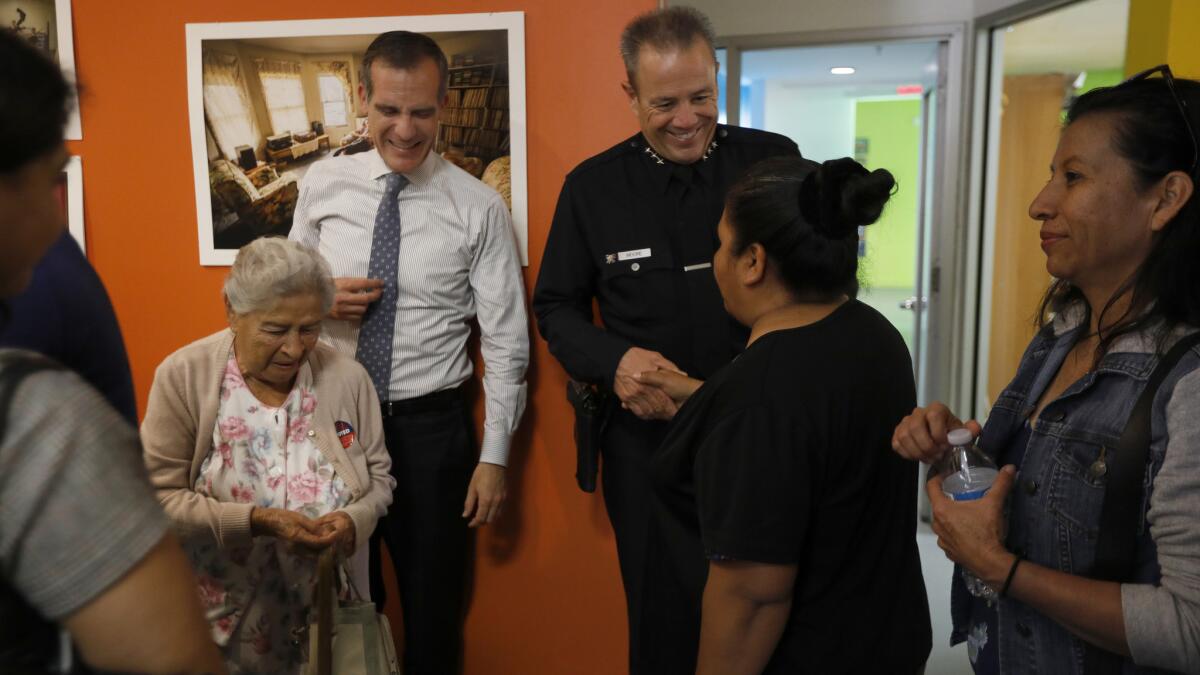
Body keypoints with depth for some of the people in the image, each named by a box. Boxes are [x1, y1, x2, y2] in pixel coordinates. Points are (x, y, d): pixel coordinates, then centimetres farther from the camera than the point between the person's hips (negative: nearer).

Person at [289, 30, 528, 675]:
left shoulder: (479, 207, -9)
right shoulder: (322, 184, -1)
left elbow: (506, 342, -7)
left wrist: (494, 457, -7)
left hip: (431, 426, -2)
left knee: (434, 604, 15)